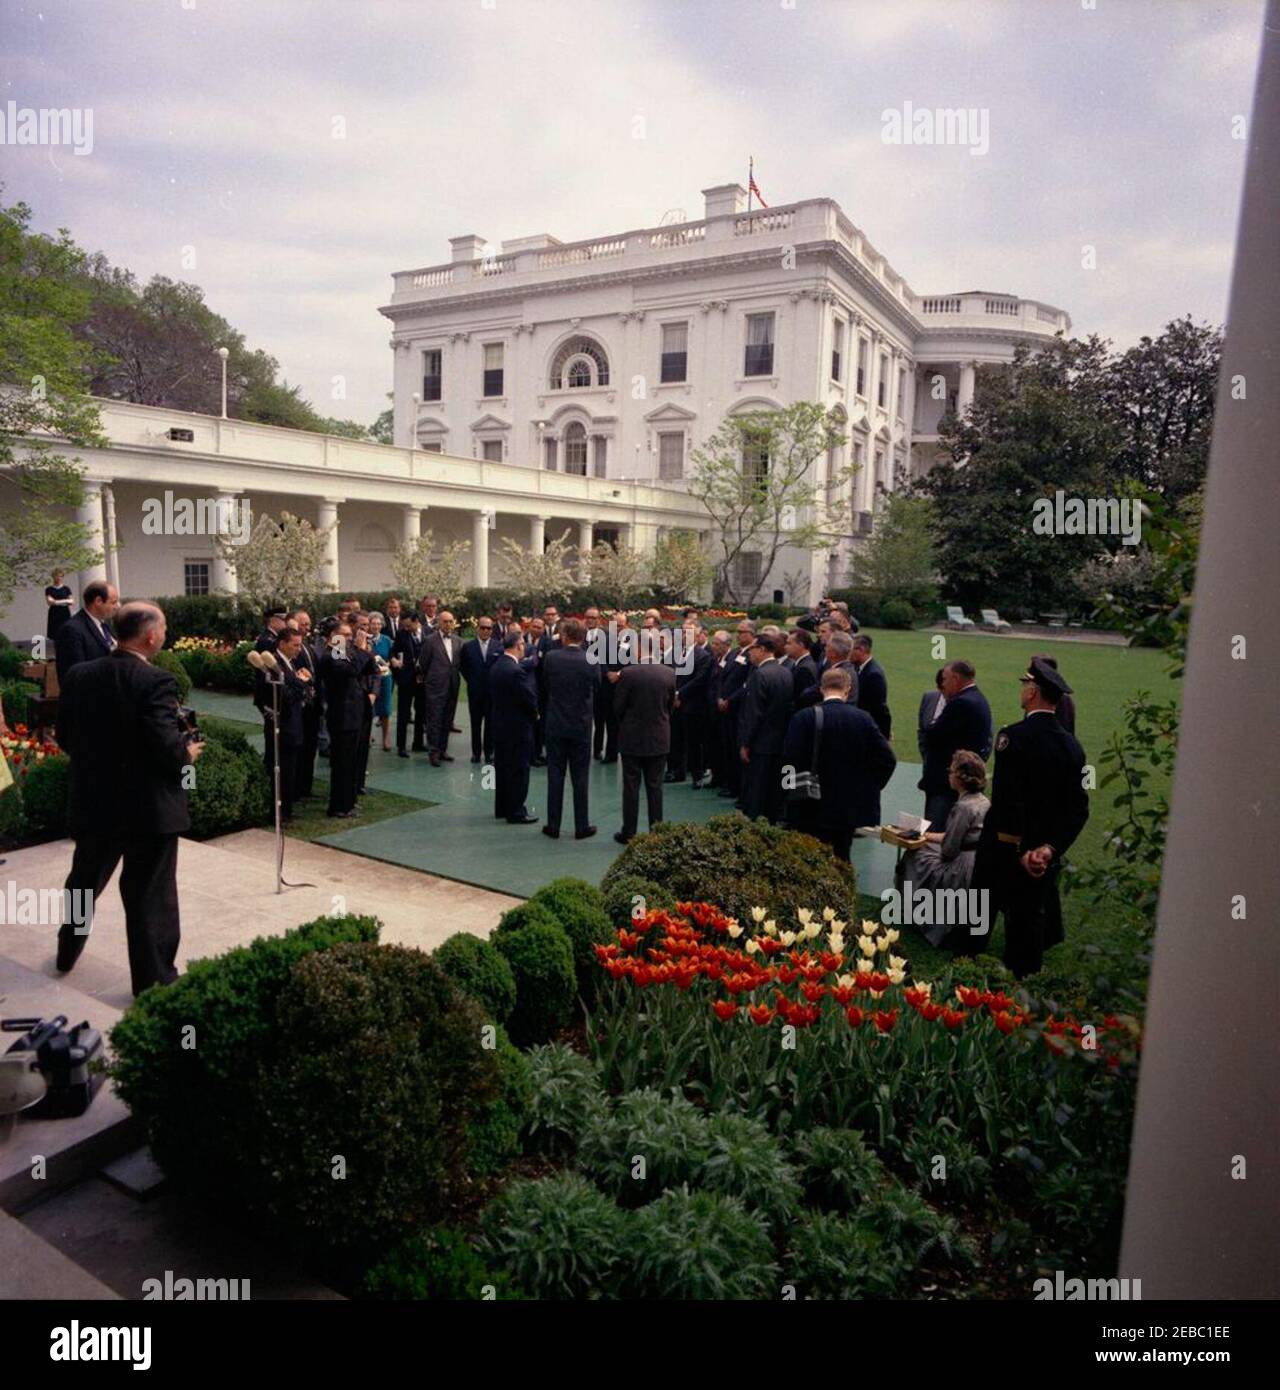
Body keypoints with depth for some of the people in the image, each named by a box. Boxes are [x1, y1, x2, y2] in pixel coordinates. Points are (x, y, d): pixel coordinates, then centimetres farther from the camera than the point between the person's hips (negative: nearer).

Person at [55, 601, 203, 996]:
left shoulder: (78, 675, -1)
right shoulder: (156, 681, -20)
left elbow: (64, 737, 7)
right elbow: (166, 748, -25)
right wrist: (189, 753, -5)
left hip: (93, 800, 6)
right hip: (150, 807, -6)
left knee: (85, 881, 26)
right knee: (150, 896, 5)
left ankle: (68, 950, 46)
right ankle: (153, 981, 15)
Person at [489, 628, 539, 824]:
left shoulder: (497, 666, 6)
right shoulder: (515, 670, -22)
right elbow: (529, 697, -20)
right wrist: (534, 714, -1)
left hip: (500, 724, 9)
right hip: (517, 726, -9)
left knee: (502, 766, 16)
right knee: (518, 769, 0)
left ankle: (501, 808, 25)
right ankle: (516, 812, 6)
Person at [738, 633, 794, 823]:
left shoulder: (760, 675, -17)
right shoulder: (787, 673, 6)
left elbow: (753, 713, -18)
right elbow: (791, 707, 9)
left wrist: (745, 743, -12)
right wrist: (784, 735, 16)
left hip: (760, 743, -7)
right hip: (781, 742, 8)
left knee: (754, 793, 0)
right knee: (775, 791, 15)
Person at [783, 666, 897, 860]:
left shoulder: (803, 717, -11)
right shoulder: (863, 718, -4)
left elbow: (790, 760, -15)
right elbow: (887, 759, -6)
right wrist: (869, 789, 6)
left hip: (812, 808, -2)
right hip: (850, 806, 3)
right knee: (840, 859, 15)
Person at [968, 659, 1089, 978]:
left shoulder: (1014, 736, -19)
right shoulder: (1071, 745, -1)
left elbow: (1006, 800, -24)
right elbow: (1079, 808, -3)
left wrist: (1020, 852, -17)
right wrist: (1050, 848, -9)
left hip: (1003, 848, -4)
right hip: (1044, 853, 4)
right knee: (1030, 922, 18)